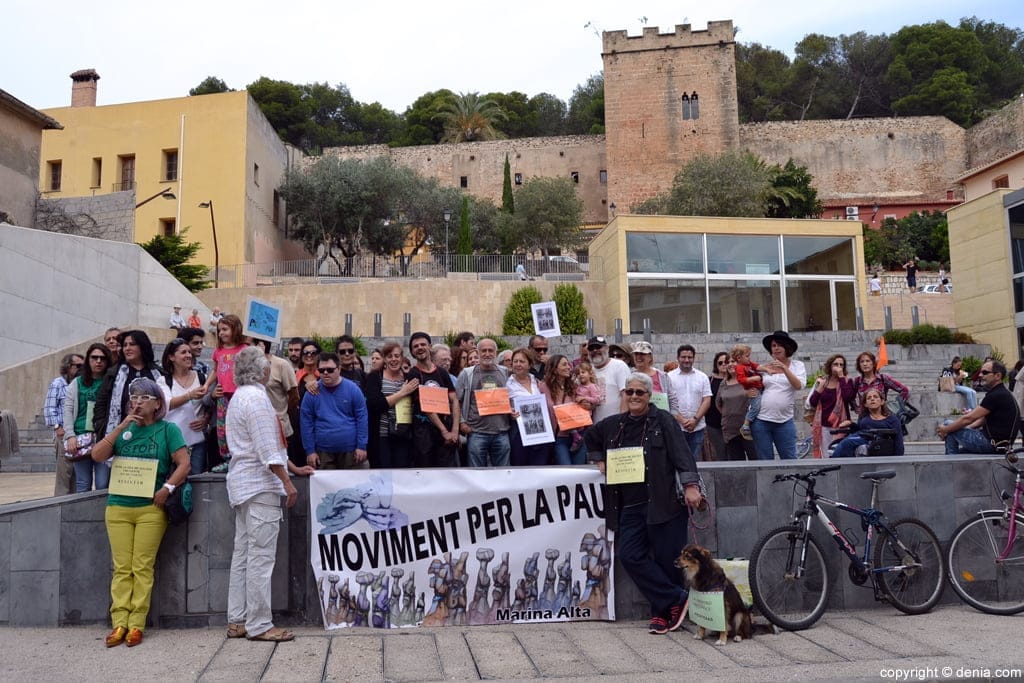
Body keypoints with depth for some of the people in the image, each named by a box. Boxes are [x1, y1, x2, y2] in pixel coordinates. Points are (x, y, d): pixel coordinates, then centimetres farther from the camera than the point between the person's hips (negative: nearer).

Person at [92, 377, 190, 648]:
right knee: (121, 567, 3)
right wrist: (120, 427, -7)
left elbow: (184, 463, -5)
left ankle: (136, 624, 4)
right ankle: (119, 623, 7)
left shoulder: (167, 430, 1)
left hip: (151, 507, -3)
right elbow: (97, 455, 0)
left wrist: (167, 488, -16)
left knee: (142, 567, -1)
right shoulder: (123, 429, 12)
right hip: (118, 506, 3)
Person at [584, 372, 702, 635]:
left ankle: (662, 611, 16)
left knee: (666, 559, -2)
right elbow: (591, 437, 33)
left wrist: (691, 485, -22)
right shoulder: (613, 424, 13)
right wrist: (599, 460, 21)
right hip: (628, 506, 5)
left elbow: (682, 453, -12)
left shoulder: (662, 421, -3)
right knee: (630, 555, -6)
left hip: (661, 502, -5)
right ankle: (677, 599, 3)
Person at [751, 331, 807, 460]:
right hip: (760, 421, 2)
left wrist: (784, 368, -22)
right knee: (765, 461, 6)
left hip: (784, 421, -1)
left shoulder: (797, 365, 6)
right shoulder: (765, 366, 9)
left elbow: (799, 385, -11)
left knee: (790, 460, -1)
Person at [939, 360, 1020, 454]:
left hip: (992, 442, -10)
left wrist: (945, 429, -6)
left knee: (948, 424, -4)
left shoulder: (997, 395, -19)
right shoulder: (1001, 393, 14)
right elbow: (983, 420, 17)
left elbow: (968, 419, -19)